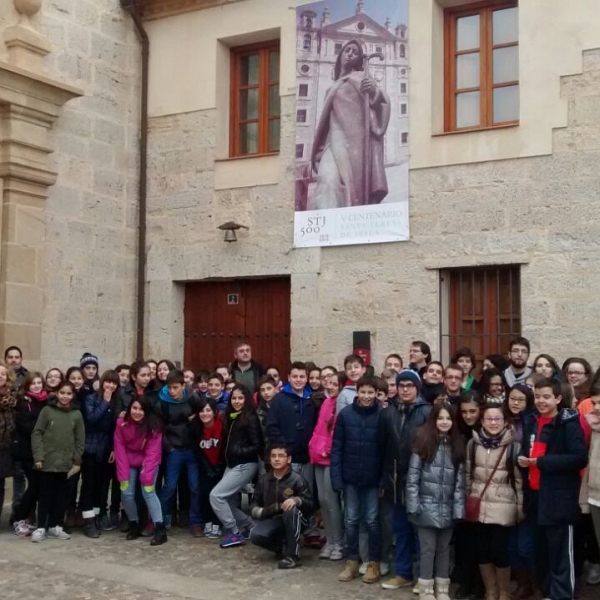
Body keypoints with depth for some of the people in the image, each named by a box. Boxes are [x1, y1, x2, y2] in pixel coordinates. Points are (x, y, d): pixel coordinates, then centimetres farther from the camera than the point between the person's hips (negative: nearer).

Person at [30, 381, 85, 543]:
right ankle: (41, 527, 10)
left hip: (66, 463, 2)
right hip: (47, 461, -2)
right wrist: (38, 456, -11)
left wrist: (77, 461, 2)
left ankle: (55, 526, 18)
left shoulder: (77, 414, 5)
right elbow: (36, 434, -4)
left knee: (61, 495, 8)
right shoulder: (47, 411, -2)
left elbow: (80, 440, 7)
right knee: (45, 494, 4)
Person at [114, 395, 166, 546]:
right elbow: (120, 449, -12)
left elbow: (153, 453, -22)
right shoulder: (122, 423, -13)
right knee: (126, 494, -5)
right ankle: (134, 525, 16)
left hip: (148, 462, -3)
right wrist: (123, 475, -17)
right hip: (129, 463, 3)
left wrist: (147, 477, -28)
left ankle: (160, 529, -15)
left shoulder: (154, 426, -21)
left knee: (148, 492, -17)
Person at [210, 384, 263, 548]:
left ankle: (234, 533, -2)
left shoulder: (250, 418, -11)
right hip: (231, 465, 8)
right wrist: (227, 455, 1)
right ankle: (250, 527, 21)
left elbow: (257, 446, -13)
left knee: (216, 495, -12)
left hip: (245, 466, -8)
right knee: (228, 502, 4)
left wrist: (239, 451, -22)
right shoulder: (230, 417, 10)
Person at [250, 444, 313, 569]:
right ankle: (283, 547, 5)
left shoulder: (297, 479, -12)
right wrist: (257, 511, -9)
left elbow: (310, 504, -16)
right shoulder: (264, 480, 3)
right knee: (255, 536, -27)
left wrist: (297, 500, -37)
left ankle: (293, 555, -26)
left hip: (294, 521, -3)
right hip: (273, 519, 4)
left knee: (291, 510, -38)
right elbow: (255, 501, 14)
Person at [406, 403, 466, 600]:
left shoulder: (457, 446, 6)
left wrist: (458, 508, -3)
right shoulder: (424, 443, -3)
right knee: (428, 549, 2)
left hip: (447, 509, 3)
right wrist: (413, 505, -12)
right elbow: (413, 476, -6)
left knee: (444, 549, 12)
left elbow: (460, 481, 4)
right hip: (427, 507, -3)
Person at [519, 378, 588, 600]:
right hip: (536, 495, 7)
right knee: (541, 552, 15)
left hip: (559, 498, -7)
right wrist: (524, 459, 4)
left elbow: (580, 457, -18)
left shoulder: (569, 423, -9)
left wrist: (542, 462, -18)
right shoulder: (531, 422, 13)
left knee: (561, 554, -4)